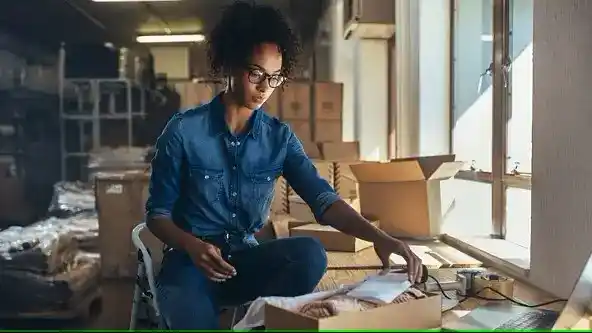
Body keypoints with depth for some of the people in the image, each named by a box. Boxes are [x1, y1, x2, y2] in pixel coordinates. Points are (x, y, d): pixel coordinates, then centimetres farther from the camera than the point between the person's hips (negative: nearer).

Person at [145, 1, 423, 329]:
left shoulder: (280, 137, 1)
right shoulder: (183, 130, -8)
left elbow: (323, 199, -9)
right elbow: (157, 214, -3)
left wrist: (378, 237, -27)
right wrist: (191, 245, -24)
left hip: (246, 259, 4)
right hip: (190, 262, -4)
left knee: (311, 254, -27)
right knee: (195, 319, -37)